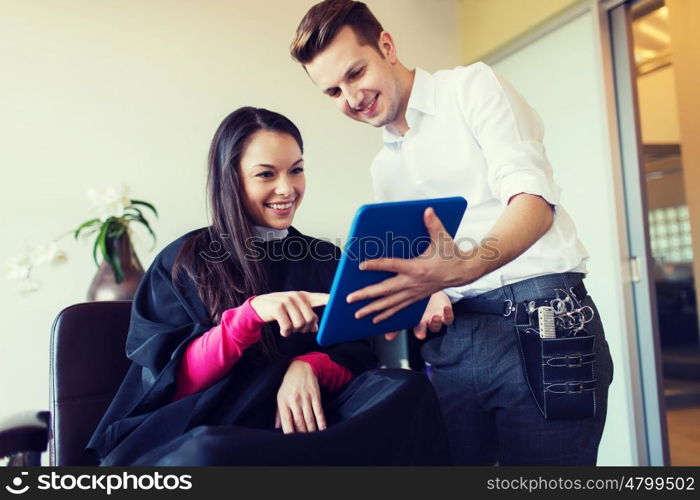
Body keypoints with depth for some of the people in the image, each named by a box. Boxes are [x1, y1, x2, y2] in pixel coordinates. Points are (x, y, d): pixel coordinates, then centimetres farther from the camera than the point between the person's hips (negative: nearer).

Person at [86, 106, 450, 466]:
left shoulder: (325, 260, 14)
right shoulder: (182, 262, 5)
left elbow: (355, 356, 7)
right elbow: (173, 382, -5)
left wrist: (308, 367, -15)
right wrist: (251, 313, -21)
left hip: (299, 423, 3)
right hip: (192, 435, -2)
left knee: (408, 392, -25)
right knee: (207, 452, -39)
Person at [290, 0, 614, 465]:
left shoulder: (473, 86, 0)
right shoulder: (384, 167, 19)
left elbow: (535, 202, -14)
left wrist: (465, 266, -32)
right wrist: (432, 296, -3)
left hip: (540, 321, -5)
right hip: (452, 337, 6)